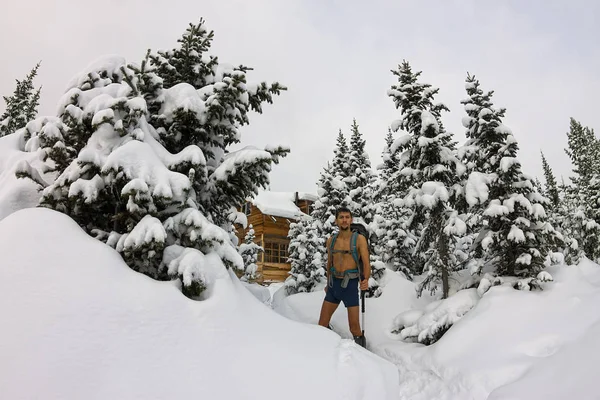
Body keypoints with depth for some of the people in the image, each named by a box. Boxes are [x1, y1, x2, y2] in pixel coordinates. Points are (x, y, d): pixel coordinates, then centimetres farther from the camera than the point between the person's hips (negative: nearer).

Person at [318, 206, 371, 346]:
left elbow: (366, 265, -11)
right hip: (334, 285, 4)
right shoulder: (331, 240, 6)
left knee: (354, 329, 0)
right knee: (322, 325, 7)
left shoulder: (359, 239, -7)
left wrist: (366, 281, -31)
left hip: (350, 286, -4)